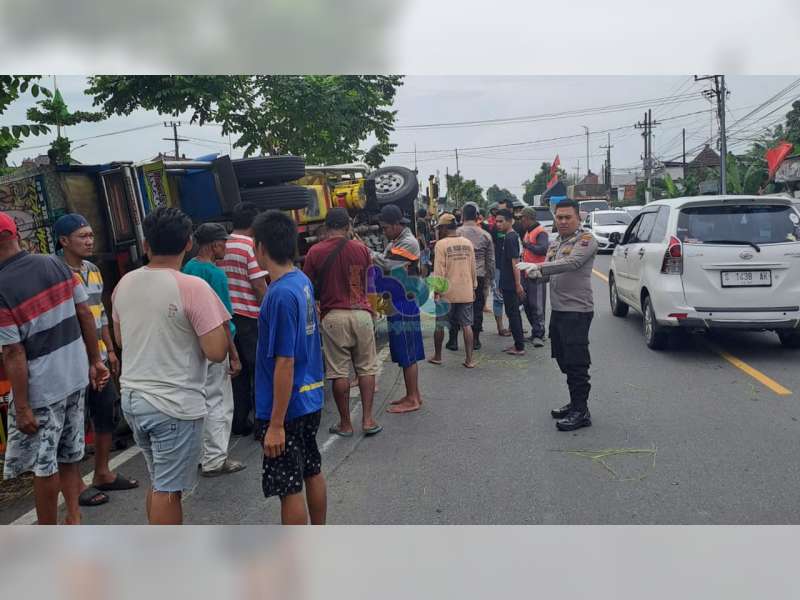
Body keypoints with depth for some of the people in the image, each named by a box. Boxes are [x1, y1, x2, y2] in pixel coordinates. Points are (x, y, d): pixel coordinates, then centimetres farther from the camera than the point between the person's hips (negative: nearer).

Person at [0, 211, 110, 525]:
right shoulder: (55, 264, -2)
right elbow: (85, 314, 2)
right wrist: (95, 361, 12)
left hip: (40, 389, -5)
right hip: (75, 376, 6)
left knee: (43, 465, 10)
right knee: (68, 456, 18)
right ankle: (73, 520, 28)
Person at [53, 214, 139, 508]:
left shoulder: (93, 269, 9)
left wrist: (110, 350, 17)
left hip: (99, 358, 8)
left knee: (105, 417, 15)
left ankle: (102, 474, 30)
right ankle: (76, 484, 17)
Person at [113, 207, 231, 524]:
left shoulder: (124, 284, 3)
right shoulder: (193, 287, -19)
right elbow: (216, 352, -20)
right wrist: (220, 322, -2)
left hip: (132, 397, 7)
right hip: (175, 405, -7)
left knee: (158, 481, 22)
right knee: (168, 489, 4)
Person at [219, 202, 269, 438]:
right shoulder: (251, 246, -11)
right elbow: (259, 286, -15)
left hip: (227, 316, 6)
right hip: (250, 316, -6)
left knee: (238, 370, 14)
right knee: (258, 370, 3)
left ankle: (239, 422, 19)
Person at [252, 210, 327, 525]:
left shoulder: (281, 294, -22)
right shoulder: (302, 281, 4)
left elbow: (284, 363, -24)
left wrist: (276, 424, -20)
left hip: (287, 406, -9)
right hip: (311, 397, 9)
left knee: (289, 487, 4)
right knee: (312, 471, 21)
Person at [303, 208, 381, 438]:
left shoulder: (315, 252, -4)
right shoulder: (361, 249, 3)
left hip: (333, 315, -2)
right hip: (361, 313, 2)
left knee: (339, 372, 5)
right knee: (366, 368, 10)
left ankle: (345, 423, 12)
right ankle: (367, 419, 9)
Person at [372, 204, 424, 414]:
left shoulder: (408, 243, -13)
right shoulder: (394, 242, 16)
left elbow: (388, 265, -22)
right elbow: (384, 263, 10)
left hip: (404, 305, -9)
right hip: (396, 305, 9)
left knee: (408, 354, -3)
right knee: (405, 353, 14)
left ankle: (412, 399, 4)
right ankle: (413, 394, 24)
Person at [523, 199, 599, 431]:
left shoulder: (585, 239, -8)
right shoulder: (555, 243, 18)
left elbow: (572, 263, -24)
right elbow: (548, 272, 15)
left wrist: (539, 267, -30)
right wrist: (536, 273, -8)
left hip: (577, 310, -9)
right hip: (558, 309, 9)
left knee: (576, 363, -6)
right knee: (564, 360, 15)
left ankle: (581, 412, 1)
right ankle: (575, 404, 27)